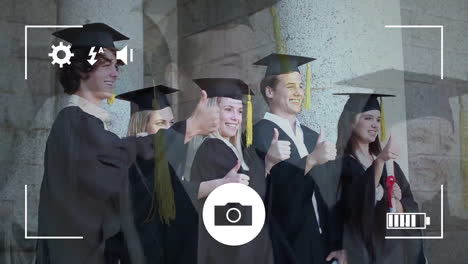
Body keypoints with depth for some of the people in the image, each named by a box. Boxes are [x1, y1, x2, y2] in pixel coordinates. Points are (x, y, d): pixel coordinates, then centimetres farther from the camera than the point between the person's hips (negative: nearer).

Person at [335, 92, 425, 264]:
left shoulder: (389, 164, 10)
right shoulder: (339, 164, -8)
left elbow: (410, 213, 6)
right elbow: (356, 201, -25)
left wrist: (395, 201, -14)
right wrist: (379, 160, -34)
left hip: (392, 250, 5)